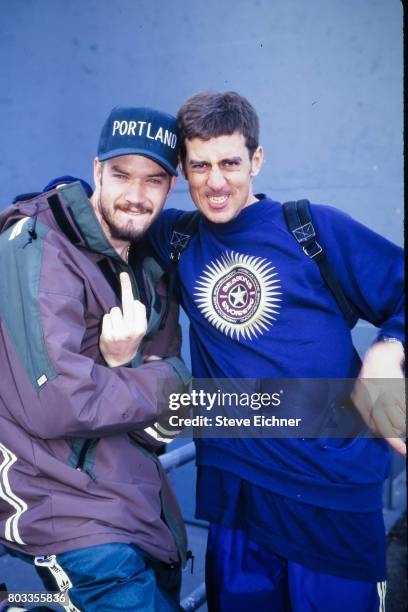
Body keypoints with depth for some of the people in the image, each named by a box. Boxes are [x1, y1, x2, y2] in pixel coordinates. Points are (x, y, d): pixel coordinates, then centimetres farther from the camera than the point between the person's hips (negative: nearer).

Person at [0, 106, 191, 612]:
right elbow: (55, 406, -28)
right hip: (70, 509, -8)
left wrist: (126, 367, -20)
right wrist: (163, 380, -14)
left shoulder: (149, 274, 7)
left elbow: (167, 415, 2)